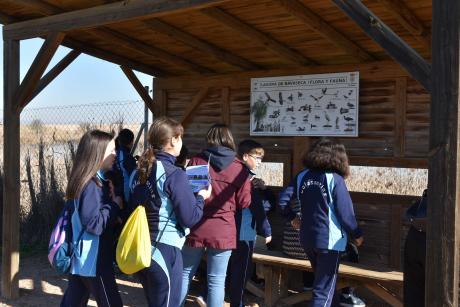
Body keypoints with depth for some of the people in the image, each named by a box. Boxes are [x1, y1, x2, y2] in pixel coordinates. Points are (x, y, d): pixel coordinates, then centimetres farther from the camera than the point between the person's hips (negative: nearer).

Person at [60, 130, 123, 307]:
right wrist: (115, 205, -14)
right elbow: (94, 223, -25)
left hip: (81, 257, 9)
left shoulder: (95, 180, 9)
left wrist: (110, 200, 3)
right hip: (93, 260, -9)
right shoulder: (91, 184, -20)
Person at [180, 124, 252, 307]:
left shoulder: (196, 161, -3)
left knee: (185, 274, 17)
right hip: (223, 231, -1)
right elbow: (244, 203, 1)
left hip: (196, 228, 1)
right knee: (216, 280, 7)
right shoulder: (240, 168, -3)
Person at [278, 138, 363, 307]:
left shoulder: (302, 176, 3)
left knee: (321, 280, 26)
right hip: (329, 240, -6)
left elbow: (283, 199, 1)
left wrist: (293, 217, 16)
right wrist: (356, 234, 1)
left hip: (307, 239, 6)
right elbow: (345, 212, -13)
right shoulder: (335, 179, -12)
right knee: (324, 289, 2)